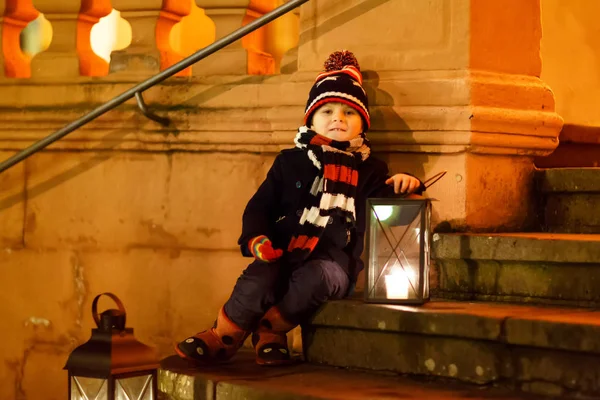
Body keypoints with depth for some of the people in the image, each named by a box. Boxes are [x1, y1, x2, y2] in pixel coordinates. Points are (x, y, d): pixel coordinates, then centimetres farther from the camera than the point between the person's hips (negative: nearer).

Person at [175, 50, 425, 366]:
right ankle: (222, 338, -13)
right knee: (258, 280, -32)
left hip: (334, 259, -1)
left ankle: (270, 330, -15)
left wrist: (400, 187, -10)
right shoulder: (291, 162, 17)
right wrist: (256, 238, -5)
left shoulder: (369, 170, 16)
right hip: (284, 252, 1)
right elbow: (260, 205, 15)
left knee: (316, 277, -37)